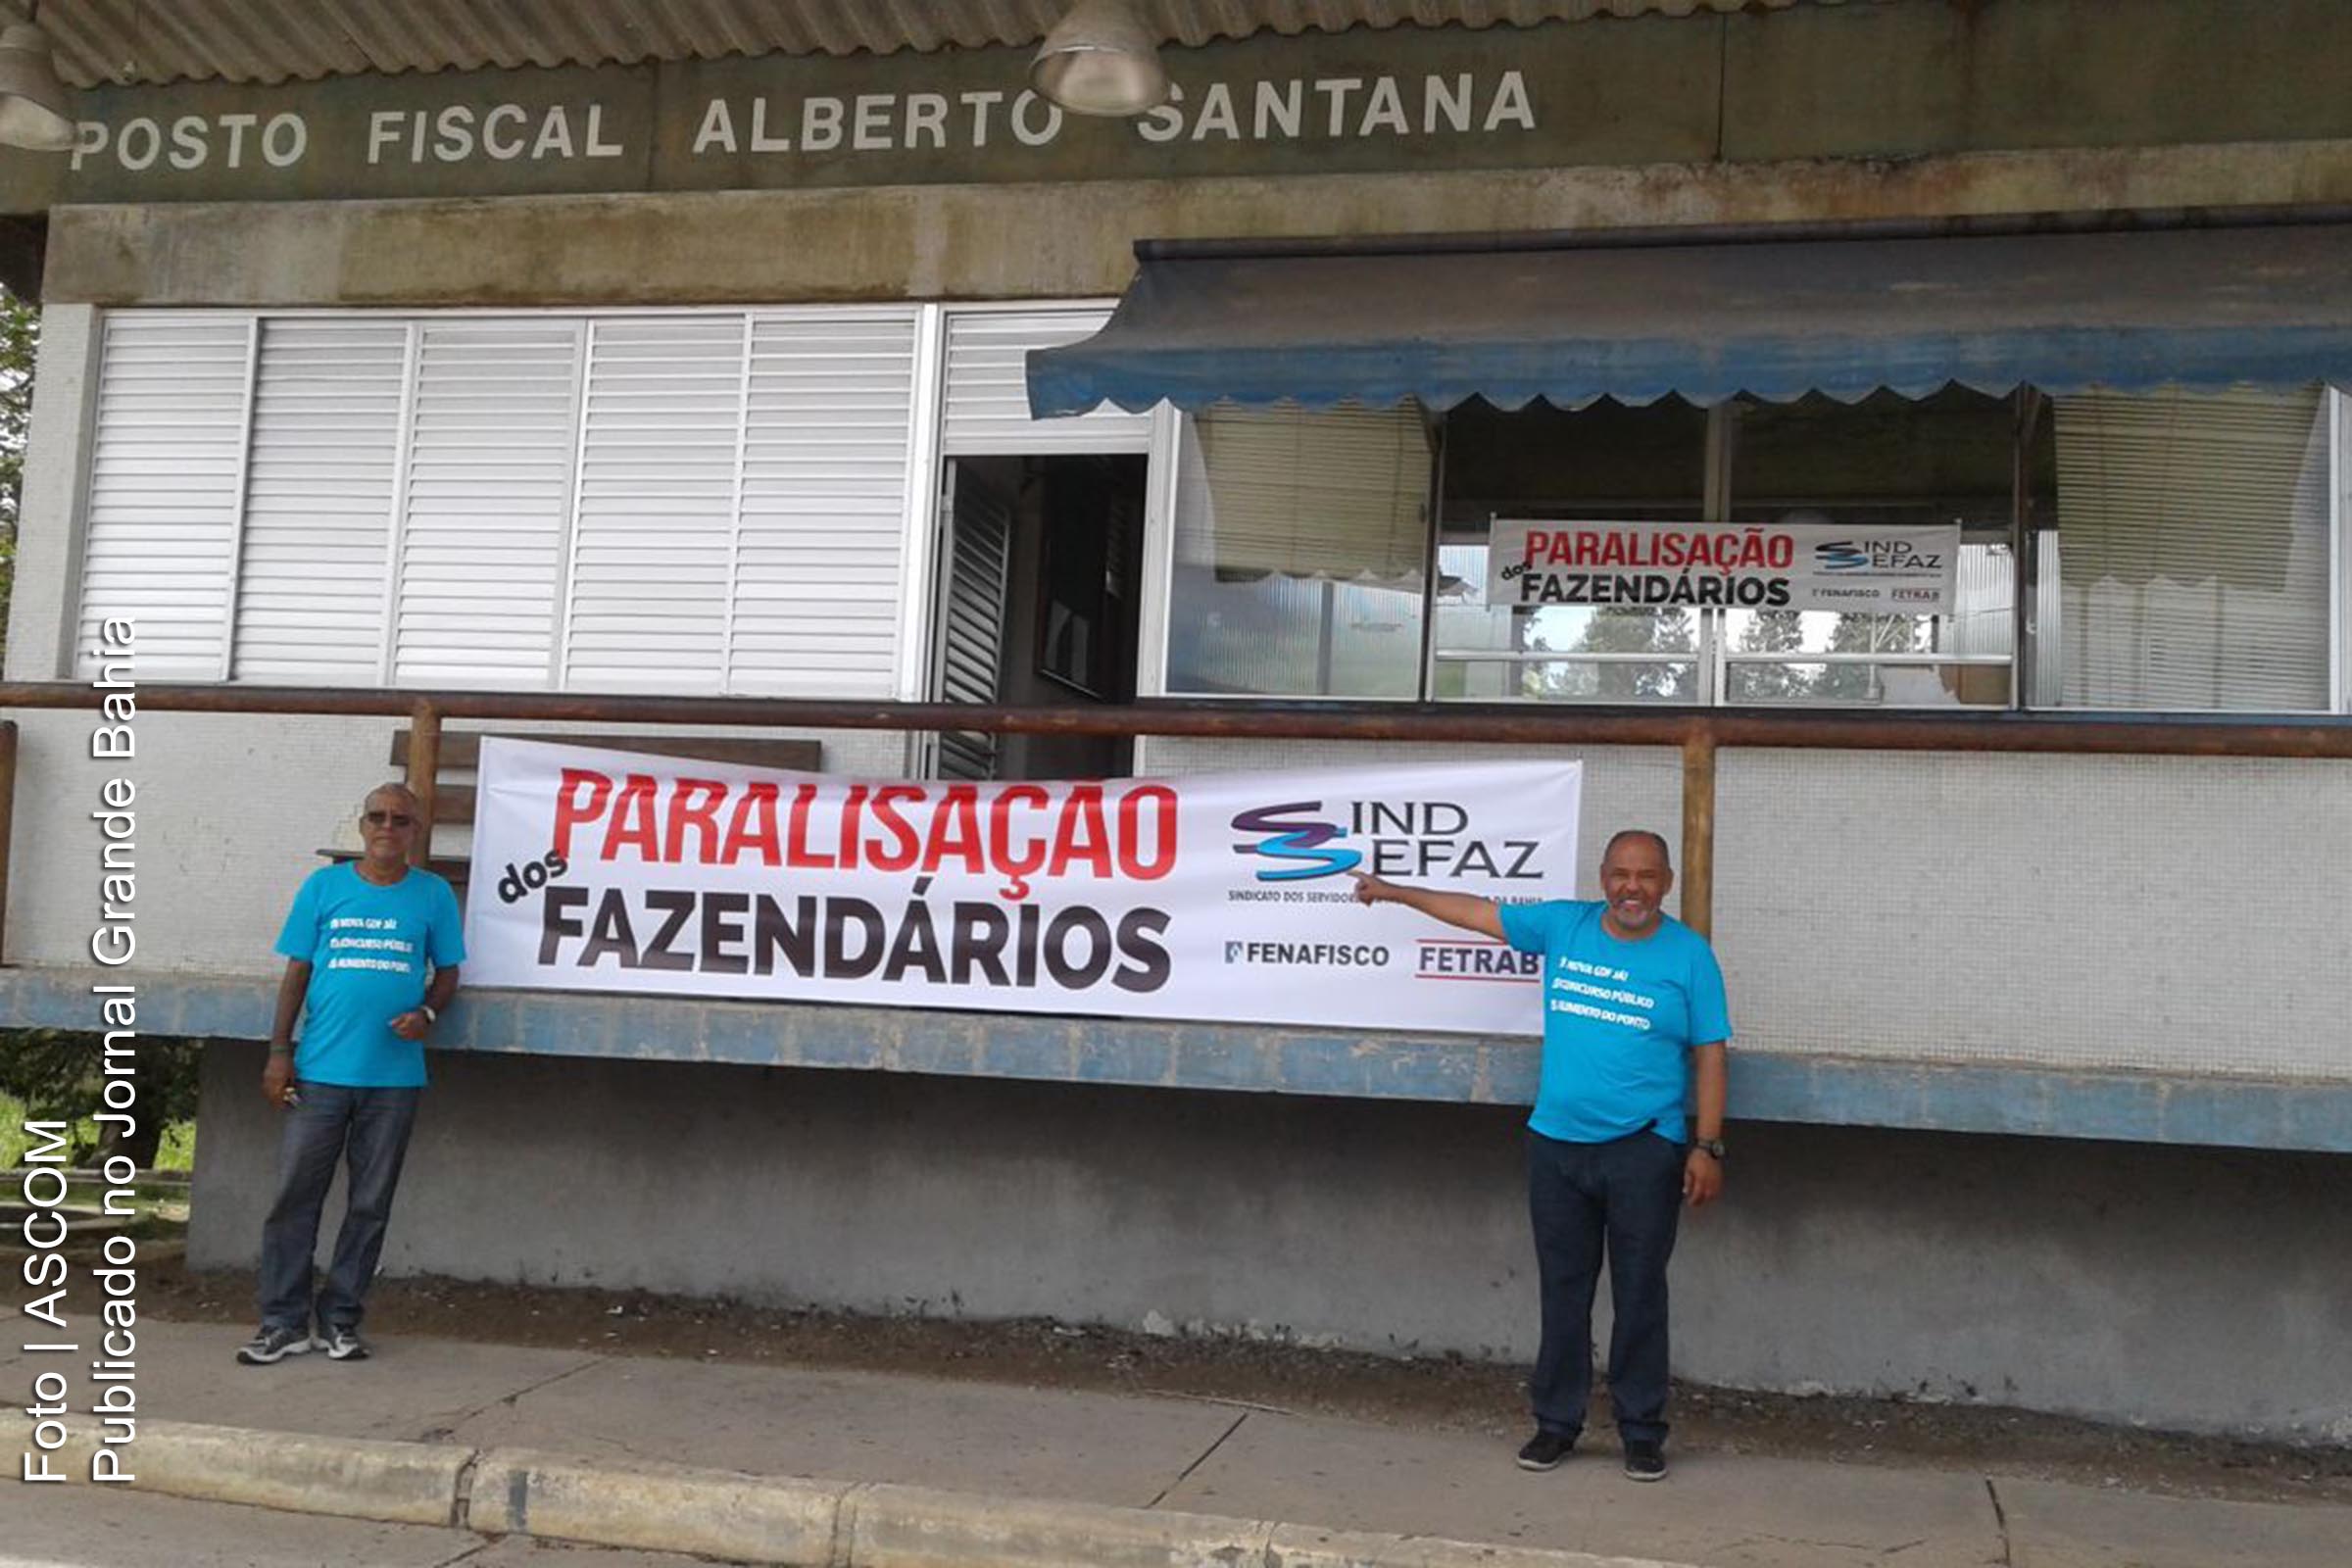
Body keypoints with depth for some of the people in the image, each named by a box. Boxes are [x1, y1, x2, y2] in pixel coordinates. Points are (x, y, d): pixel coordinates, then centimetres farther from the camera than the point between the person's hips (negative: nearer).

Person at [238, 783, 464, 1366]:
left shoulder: (434, 895, 5)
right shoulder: (324, 886, 5)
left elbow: (447, 972, 11)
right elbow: (296, 972, 6)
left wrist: (427, 1013, -10)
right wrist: (279, 1052, 0)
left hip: (394, 1076, 1)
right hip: (320, 1071, 0)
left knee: (370, 1204, 7)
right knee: (294, 1196, 0)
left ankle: (340, 1320, 18)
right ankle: (283, 1322, 10)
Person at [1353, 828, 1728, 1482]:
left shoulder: (1689, 954, -3)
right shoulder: (1563, 925, 4)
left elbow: (1709, 1056, -2)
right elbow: (1476, 912, 14)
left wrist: (1707, 1146, -8)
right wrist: (1393, 892, 19)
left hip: (1645, 1151, -3)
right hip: (1557, 1145, 3)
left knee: (1640, 1296, 4)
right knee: (1563, 1292, 10)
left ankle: (1642, 1432, 14)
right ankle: (1556, 1422, 21)